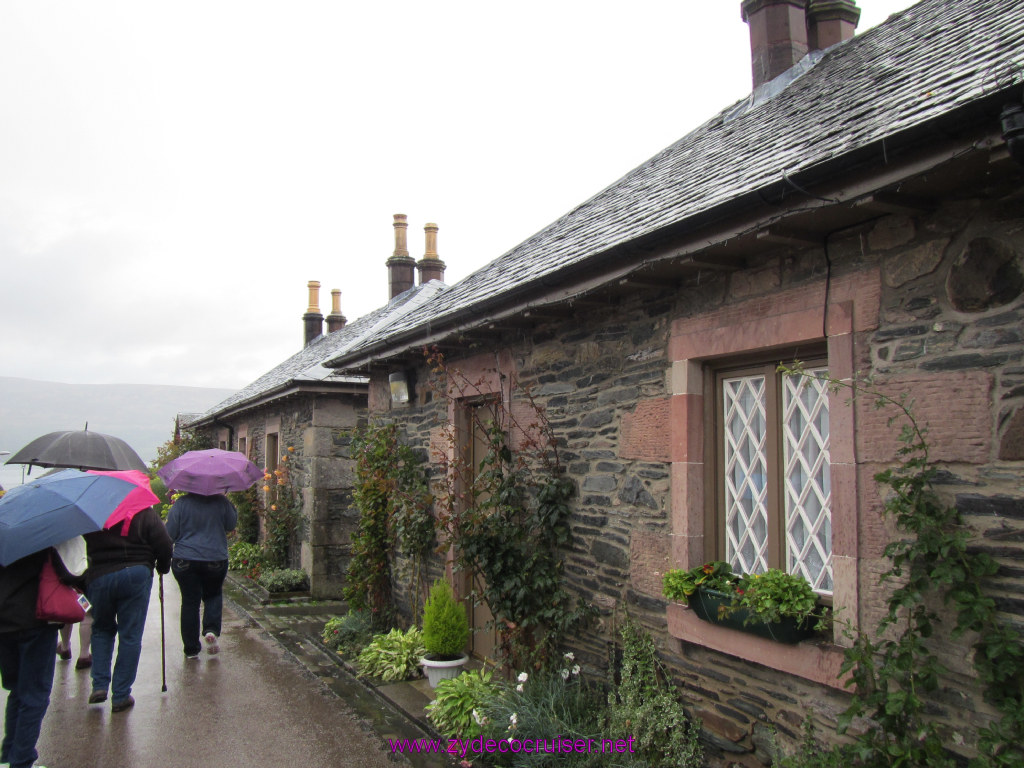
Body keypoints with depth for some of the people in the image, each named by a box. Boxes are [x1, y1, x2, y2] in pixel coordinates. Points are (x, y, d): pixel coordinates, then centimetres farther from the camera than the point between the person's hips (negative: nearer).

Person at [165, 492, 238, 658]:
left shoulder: (181, 503, -6)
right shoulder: (221, 502, -4)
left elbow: (170, 533, -4)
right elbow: (231, 525, 9)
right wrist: (231, 507, 19)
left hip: (185, 561, -1)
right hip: (216, 559, 1)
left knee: (189, 601, 7)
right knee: (213, 595, 20)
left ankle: (191, 649, 11)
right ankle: (211, 629, -5)